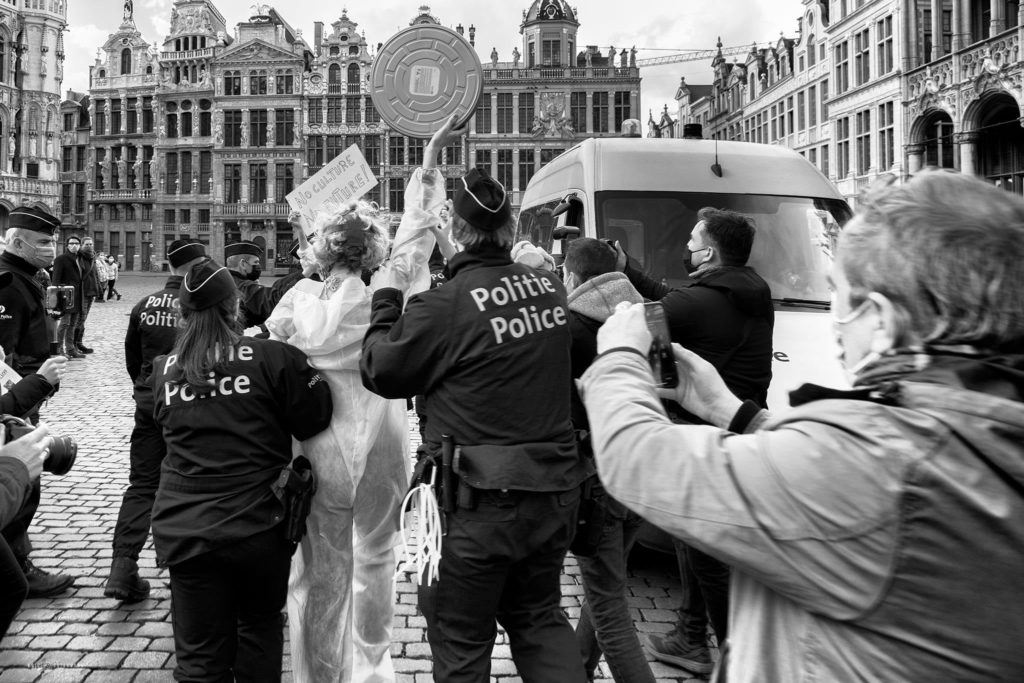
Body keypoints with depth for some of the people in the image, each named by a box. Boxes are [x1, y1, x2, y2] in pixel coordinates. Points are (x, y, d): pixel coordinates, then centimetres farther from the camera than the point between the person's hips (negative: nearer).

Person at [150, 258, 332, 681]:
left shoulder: (163, 370, 1)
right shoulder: (273, 357, -10)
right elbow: (315, 422, -4)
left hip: (184, 531, 2)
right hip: (261, 526, -1)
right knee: (260, 627, 23)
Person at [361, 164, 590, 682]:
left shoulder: (445, 305, -19)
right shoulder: (551, 288, 0)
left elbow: (380, 372, -6)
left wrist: (385, 303, 10)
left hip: (482, 499, -6)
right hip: (554, 488, 6)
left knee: (461, 640, 13)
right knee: (540, 618, 26)